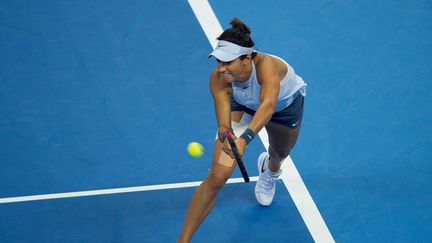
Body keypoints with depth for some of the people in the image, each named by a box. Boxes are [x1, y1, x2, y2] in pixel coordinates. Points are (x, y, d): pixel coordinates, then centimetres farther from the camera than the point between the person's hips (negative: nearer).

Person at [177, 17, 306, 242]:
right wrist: (225, 134, -64)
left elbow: (268, 106, -62)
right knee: (217, 177, -15)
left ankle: (270, 169, 72)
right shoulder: (218, 79, -36)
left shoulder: (266, 65, -47)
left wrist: (244, 138, -76)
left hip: (286, 103, 0)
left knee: (279, 154, 31)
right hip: (243, 105, 1)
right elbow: (224, 125, -41)